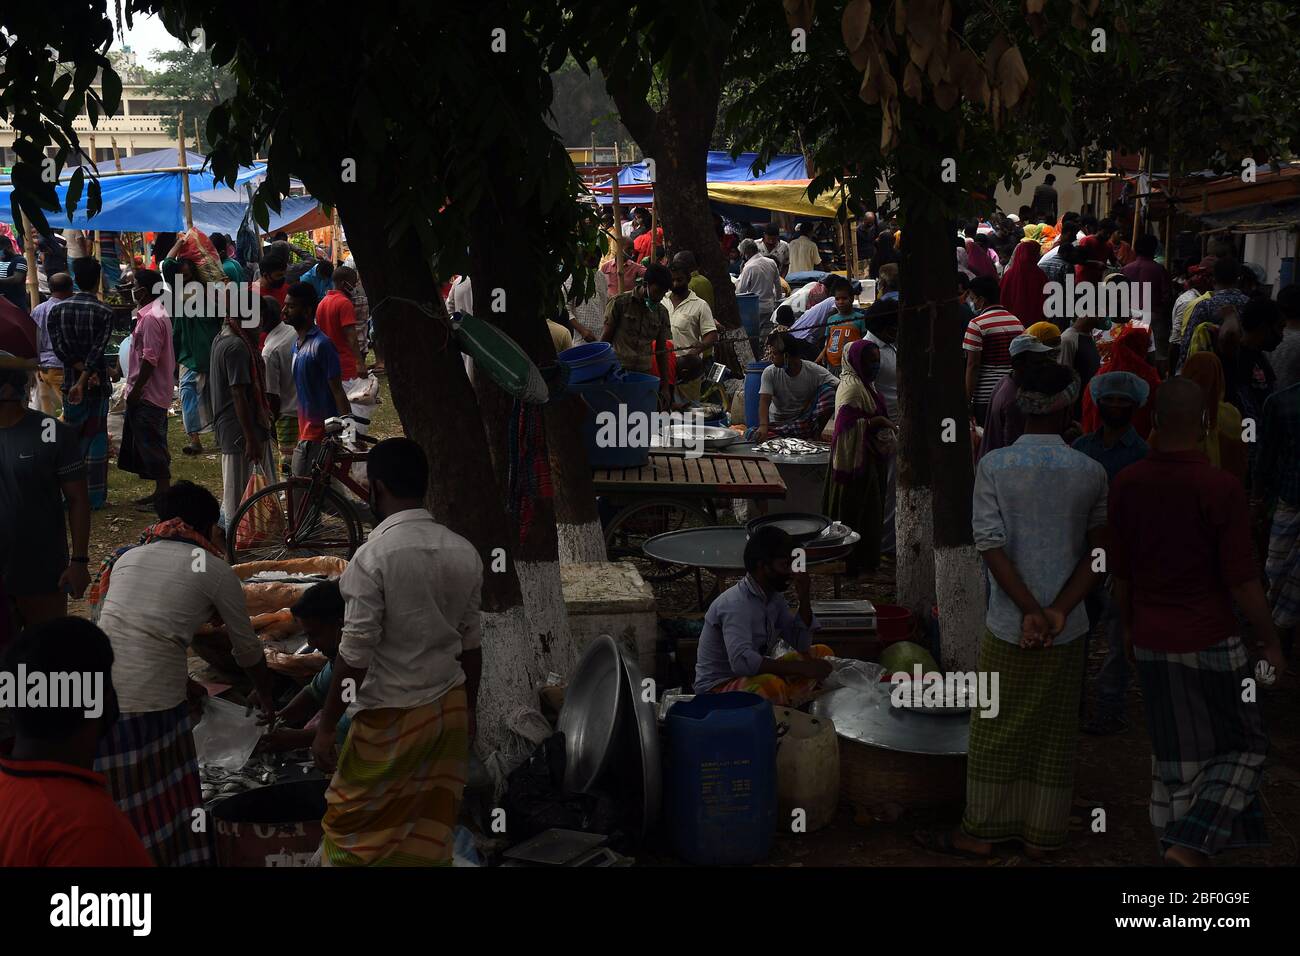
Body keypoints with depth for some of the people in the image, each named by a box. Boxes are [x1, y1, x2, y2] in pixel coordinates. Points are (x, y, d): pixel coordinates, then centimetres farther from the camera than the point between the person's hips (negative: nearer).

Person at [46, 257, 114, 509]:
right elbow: (97, 350, -17)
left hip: (70, 381, 3)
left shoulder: (57, 310, 1)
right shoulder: (104, 312, -8)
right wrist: (84, 381, -18)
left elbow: (58, 346, -8)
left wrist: (84, 373, -11)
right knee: (96, 438, 3)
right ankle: (95, 496, 4)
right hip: (97, 385, -3)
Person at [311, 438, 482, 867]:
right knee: (430, 829, 13)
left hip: (393, 715, -6)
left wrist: (326, 727, -8)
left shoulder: (373, 555, -17)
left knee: (352, 826, 10)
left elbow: (355, 655, -16)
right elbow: (470, 643, 8)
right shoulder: (465, 553, 0)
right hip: (450, 709, 6)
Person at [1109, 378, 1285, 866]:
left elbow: (1119, 572, 5)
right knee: (1242, 747, 12)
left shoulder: (1126, 484, -4)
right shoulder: (1221, 489, -18)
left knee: (1174, 756, 17)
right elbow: (1242, 581, -15)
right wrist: (1270, 643, -2)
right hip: (1211, 642, -5)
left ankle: (1175, 850, 26)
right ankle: (1189, 846, 0)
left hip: (1151, 643, 5)